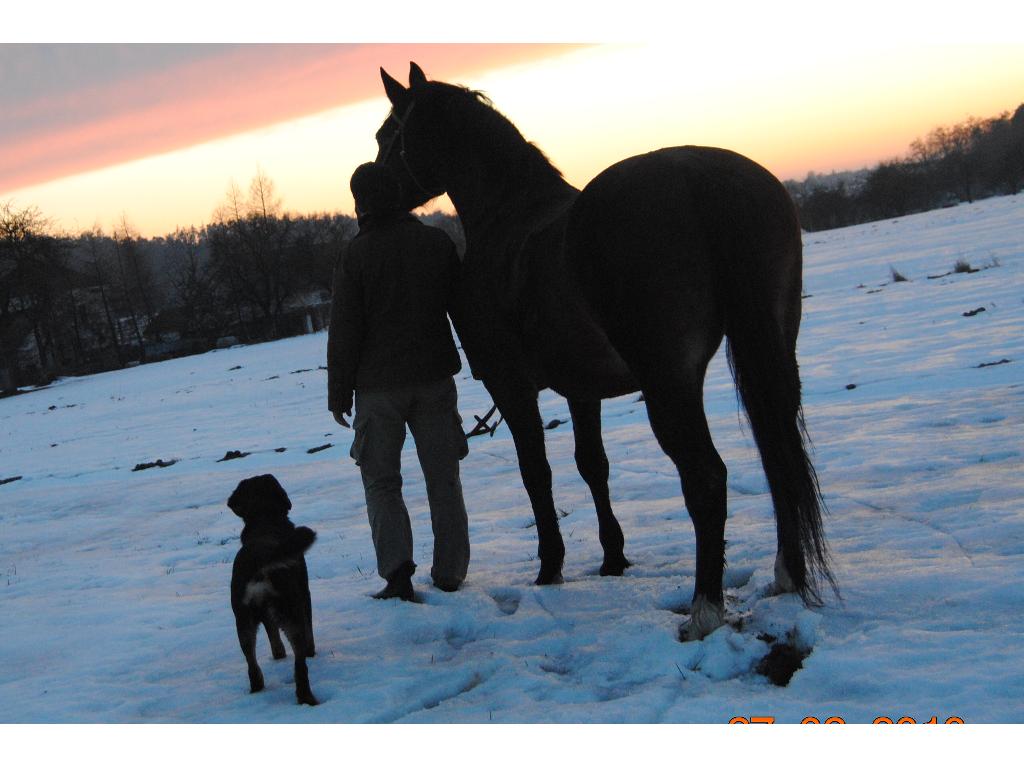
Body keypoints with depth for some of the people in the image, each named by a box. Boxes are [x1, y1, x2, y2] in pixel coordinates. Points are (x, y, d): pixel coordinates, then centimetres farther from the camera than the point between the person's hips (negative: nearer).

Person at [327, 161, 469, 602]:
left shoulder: (355, 256, -10)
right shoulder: (438, 243, 1)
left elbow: (344, 333, -9)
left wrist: (338, 393, -2)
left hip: (378, 386, -3)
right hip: (436, 379, 3)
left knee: (381, 480, 8)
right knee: (442, 478, 12)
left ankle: (397, 568, -7)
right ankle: (450, 572, 15)